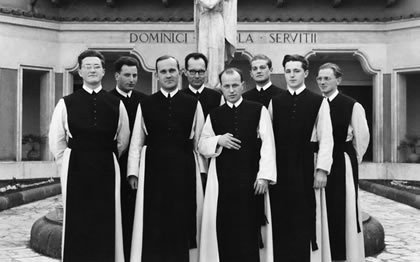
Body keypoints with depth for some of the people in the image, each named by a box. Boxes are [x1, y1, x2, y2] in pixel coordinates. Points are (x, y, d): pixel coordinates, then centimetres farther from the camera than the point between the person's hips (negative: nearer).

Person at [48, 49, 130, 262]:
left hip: (106, 171, 1)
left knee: (106, 223, 2)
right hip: (76, 171, -1)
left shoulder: (116, 104, 4)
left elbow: (123, 140, 12)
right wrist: (69, 164, 8)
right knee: (77, 223, 2)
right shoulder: (66, 103, 1)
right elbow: (56, 141, 7)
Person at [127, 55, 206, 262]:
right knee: (154, 223, 3)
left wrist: (202, 171, 3)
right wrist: (133, 172, 0)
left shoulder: (193, 104, 5)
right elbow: (137, 142, 5)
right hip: (154, 170, 0)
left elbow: (199, 141, 5)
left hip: (184, 170, 0)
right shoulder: (145, 105, 5)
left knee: (182, 221, 5)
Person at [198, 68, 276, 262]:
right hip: (222, 180, 2)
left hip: (250, 179, -2)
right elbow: (202, 146, 12)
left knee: (249, 229, -2)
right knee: (224, 228, 2)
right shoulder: (214, 115, 12)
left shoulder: (258, 111, 3)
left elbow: (267, 144, -2)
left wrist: (264, 176, -9)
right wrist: (218, 140, -8)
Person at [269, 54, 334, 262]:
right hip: (280, 170, 2)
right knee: (281, 222, 4)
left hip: (306, 169, -2)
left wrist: (322, 169, -9)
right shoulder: (275, 102, 9)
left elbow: (326, 138, -3)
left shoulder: (318, 102, 2)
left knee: (305, 220, 1)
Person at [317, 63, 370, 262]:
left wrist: (353, 160, 6)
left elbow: (362, 137, -1)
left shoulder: (352, 106, -7)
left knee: (344, 209, 1)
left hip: (342, 164, -4)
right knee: (323, 210, 7)